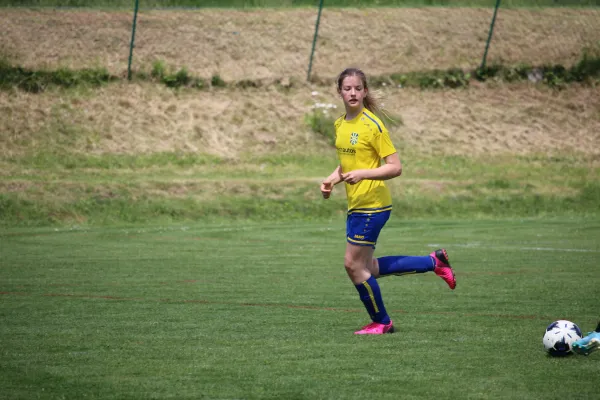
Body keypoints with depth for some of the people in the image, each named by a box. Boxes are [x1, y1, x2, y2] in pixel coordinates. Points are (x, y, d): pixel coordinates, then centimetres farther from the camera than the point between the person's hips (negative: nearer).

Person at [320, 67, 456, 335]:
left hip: (372, 205, -9)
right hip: (356, 205, 9)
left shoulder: (372, 125, -14)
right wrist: (331, 180, 7)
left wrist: (362, 174, -26)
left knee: (353, 264, -4)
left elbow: (395, 167, -16)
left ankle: (381, 322, 15)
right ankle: (434, 262, 23)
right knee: (368, 268, 12)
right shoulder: (340, 125, 10)